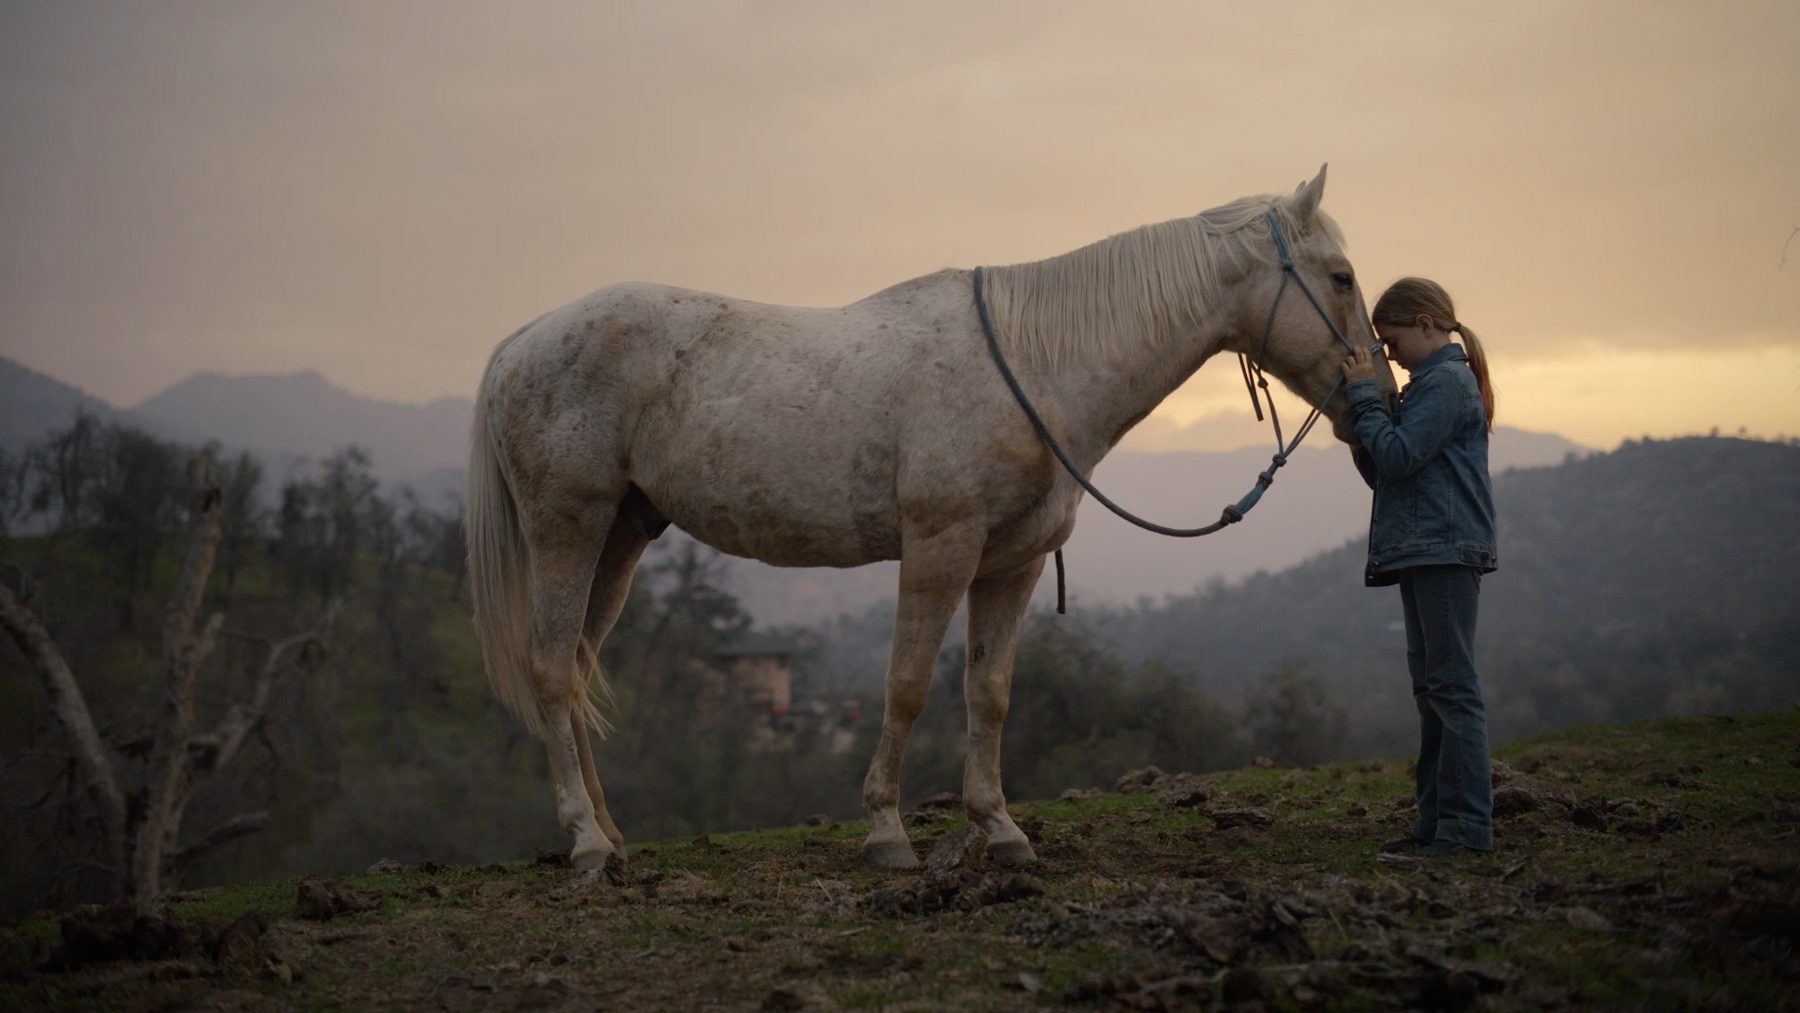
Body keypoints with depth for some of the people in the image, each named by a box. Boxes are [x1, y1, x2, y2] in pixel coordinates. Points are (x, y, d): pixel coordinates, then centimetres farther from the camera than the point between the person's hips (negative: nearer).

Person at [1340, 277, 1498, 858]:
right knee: (1431, 689, 11)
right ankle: (1437, 820, 16)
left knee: (1451, 685, -11)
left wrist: (1365, 396, -9)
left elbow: (1397, 457, -18)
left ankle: (1468, 825, -12)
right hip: (1423, 553, 11)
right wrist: (1359, 418, 4)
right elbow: (1381, 472, 18)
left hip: (1446, 549, -11)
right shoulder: (1426, 384, 20)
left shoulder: (1447, 380, -9)